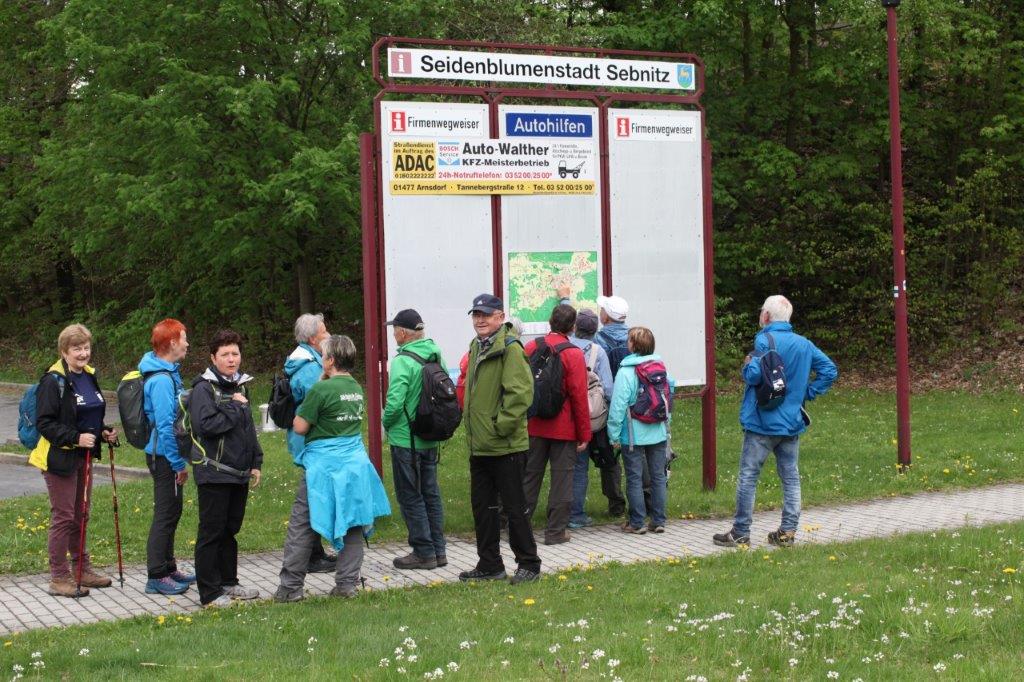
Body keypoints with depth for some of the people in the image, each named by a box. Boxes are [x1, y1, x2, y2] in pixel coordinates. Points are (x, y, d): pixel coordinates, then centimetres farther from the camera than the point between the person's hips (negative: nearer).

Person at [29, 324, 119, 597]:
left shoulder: (90, 376, 9)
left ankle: (82, 569, 28)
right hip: (59, 458, -8)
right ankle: (59, 578, 6)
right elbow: (44, 423, -18)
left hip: (83, 456, 8)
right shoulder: (54, 381, -16)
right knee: (63, 517, -3)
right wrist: (75, 438, -26)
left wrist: (104, 432, 5)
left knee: (81, 515, 16)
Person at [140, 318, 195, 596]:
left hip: (165, 455, 10)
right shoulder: (161, 380, -21)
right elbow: (165, 425, -23)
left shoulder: (168, 373, 10)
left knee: (171, 512, 17)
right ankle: (156, 576, 3)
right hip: (164, 457, -10)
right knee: (166, 515, -3)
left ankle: (168, 568, 27)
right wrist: (179, 463, -19)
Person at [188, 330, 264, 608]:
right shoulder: (204, 389, -11)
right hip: (214, 473, -8)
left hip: (239, 473, 8)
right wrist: (235, 408, -16)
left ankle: (228, 582, 27)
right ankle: (209, 592, 3)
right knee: (211, 532, -2)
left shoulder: (240, 385, 15)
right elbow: (206, 425, -24)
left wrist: (255, 463, 17)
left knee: (230, 529, 16)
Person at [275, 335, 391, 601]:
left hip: (324, 466, -6)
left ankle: (290, 586, 5)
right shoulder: (357, 389, 7)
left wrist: (301, 411, 9)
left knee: (301, 527, 3)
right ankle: (347, 584, 11)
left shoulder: (321, 389, -14)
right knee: (352, 526, 10)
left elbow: (300, 427, -12)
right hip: (356, 464, 6)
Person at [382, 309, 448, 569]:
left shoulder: (403, 361, -20)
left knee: (410, 497, 2)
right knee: (431, 493, 15)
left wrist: (387, 422, -6)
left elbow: (395, 402, -26)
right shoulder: (436, 355, 4)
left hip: (405, 439, -7)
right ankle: (438, 550, 20)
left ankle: (423, 552, 6)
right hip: (431, 438, 7)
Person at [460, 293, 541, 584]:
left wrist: (501, 426, -20)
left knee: (514, 507, 1)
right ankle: (489, 565, 25)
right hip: (479, 445, 9)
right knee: (482, 506, 14)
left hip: (506, 445, -9)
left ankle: (528, 564, 14)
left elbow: (521, 392, -22)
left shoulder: (510, 348, -14)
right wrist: (471, 422, 16)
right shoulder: (476, 347, 13)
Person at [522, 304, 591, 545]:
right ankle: (555, 531, 6)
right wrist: (584, 434, -5)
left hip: (533, 426, 4)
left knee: (529, 476, 12)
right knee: (561, 478, 4)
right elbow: (579, 396, -11)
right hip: (563, 428, -4)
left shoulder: (531, 347, 2)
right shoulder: (573, 354, -11)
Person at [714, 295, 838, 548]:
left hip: (762, 422, -6)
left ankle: (740, 532, 6)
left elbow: (754, 375, -22)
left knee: (748, 477, 2)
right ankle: (788, 532, 12)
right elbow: (830, 369, 8)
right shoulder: (804, 343, 7)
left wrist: (747, 364, -1)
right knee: (791, 477, 11)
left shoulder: (765, 340, -14)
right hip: (792, 423, 6)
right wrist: (808, 393, 9)